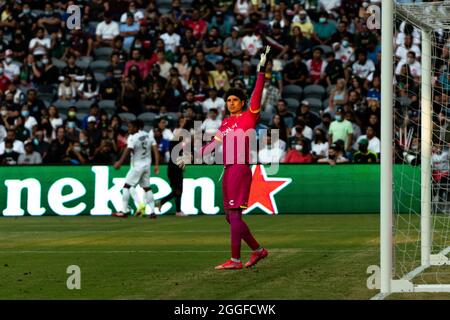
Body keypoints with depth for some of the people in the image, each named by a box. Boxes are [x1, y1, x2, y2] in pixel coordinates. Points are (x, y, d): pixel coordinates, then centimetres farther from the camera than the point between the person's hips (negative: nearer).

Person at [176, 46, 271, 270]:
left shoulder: (249, 117, -2)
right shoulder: (226, 123, 19)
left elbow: (257, 94, -13)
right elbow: (214, 144, 25)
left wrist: (261, 70, -20)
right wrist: (192, 157, 24)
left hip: (240, 169, -8)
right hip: (228, 170, 8)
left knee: (234, 214, -10)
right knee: (231, 216, 9)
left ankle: (235, 260, -9)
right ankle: (258, 250, 21)